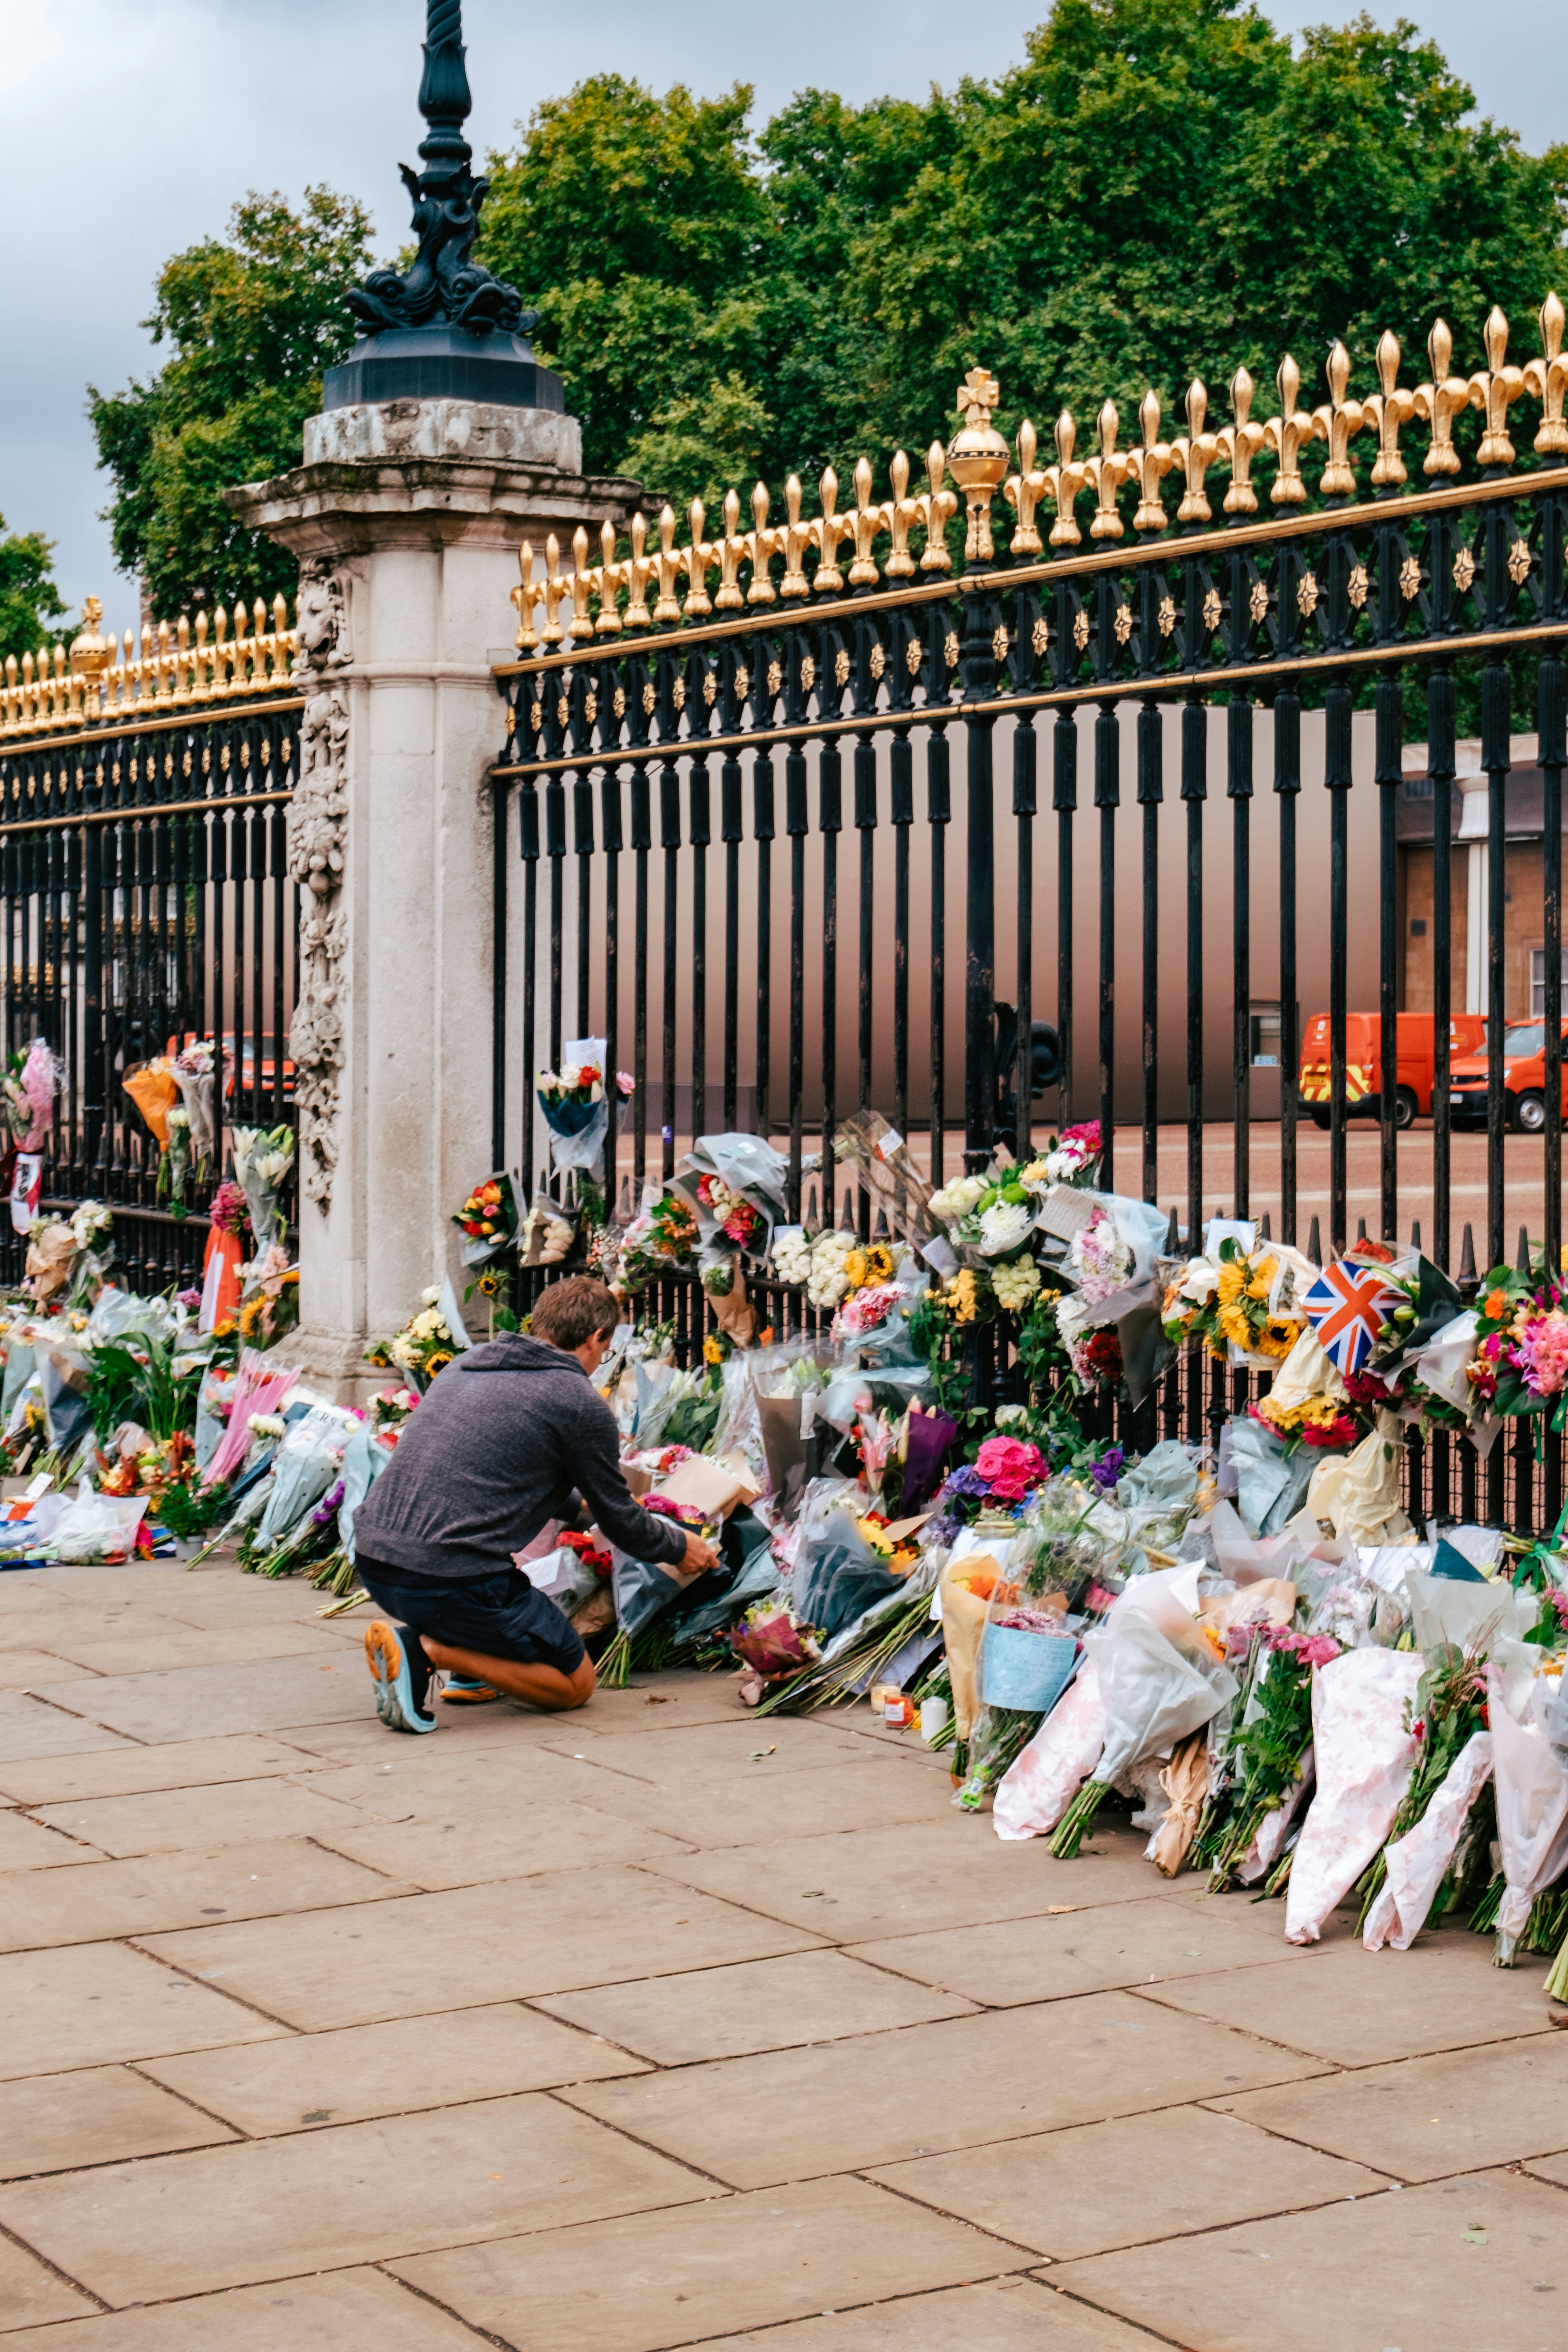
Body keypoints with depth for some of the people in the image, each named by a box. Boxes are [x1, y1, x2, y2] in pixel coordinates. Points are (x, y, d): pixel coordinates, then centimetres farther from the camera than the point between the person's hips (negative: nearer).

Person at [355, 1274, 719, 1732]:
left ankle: (470, 1674, 19)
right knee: (576, 1684, 10)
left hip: (372, 1563, 8)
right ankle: (424, 1649, -7)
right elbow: (621, 1524, 8)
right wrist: (681, 1548, 29)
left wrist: (577, 1505, 50)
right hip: (450, 1580, -8)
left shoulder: (465, 1366, 18)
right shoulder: (580, 1403, -3)